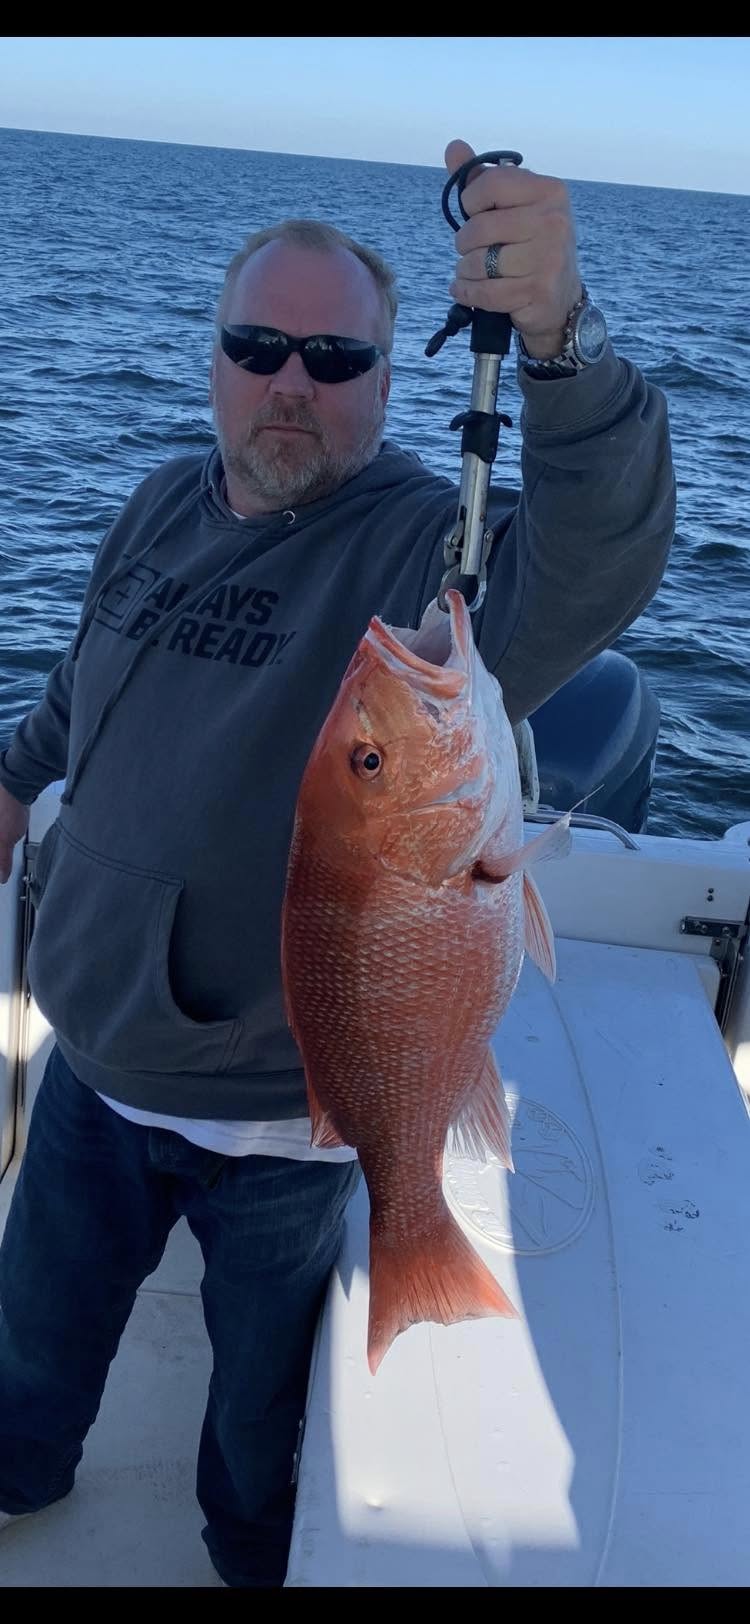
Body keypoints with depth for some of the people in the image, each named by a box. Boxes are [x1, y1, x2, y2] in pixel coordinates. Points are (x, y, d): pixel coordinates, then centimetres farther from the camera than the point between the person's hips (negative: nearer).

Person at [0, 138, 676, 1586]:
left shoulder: (425, 547, -22)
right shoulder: (164, 506, -2)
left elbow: (595, 566, -45)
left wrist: (557, 343, -59)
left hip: (282, 1109, -5)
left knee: (264, 1376, 22)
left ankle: (252, 1551, 54)